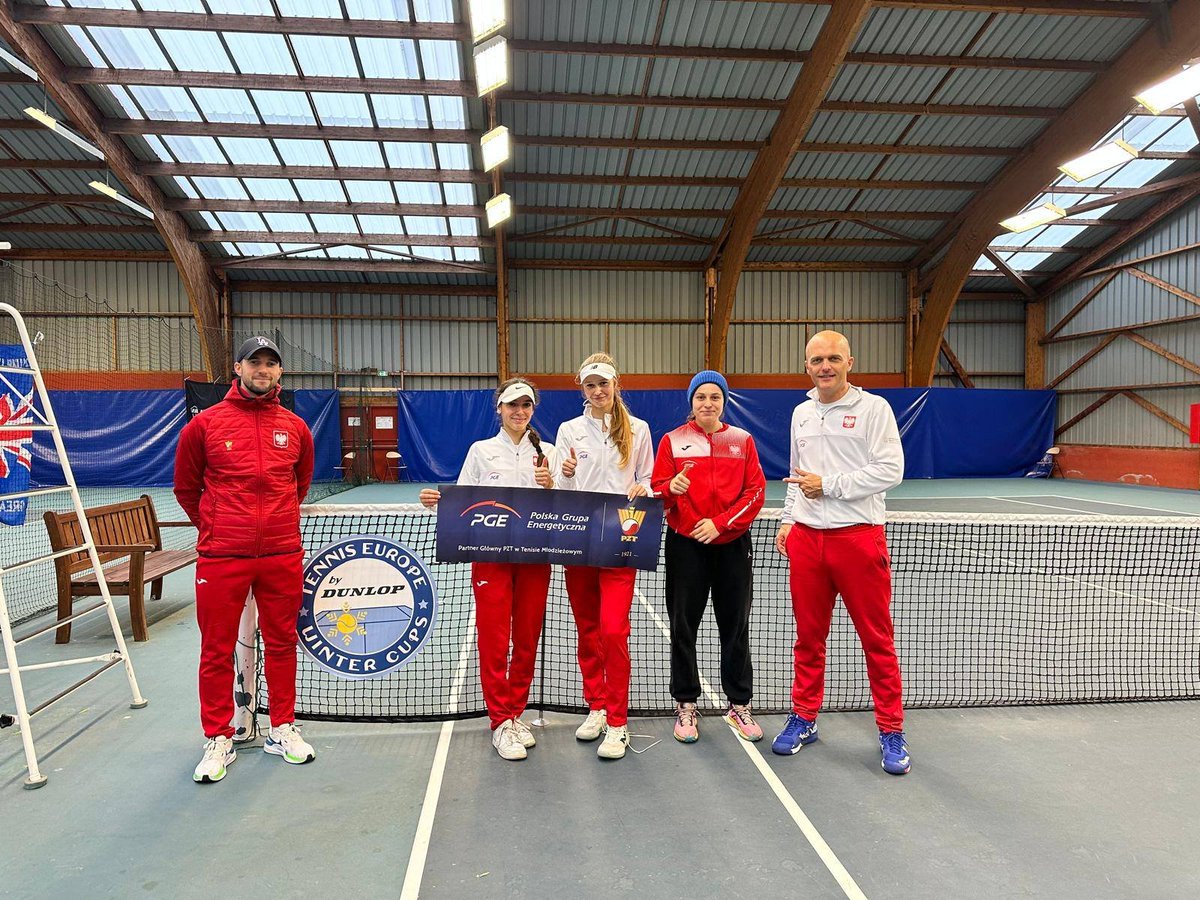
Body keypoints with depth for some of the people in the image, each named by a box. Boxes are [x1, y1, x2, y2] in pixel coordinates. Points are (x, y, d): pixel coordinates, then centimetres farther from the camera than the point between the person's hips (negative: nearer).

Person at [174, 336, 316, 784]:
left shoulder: (295, 427, 6)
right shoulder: (205, 424, -1)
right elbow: (186, 486, 11)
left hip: (283, 555, 2)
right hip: (221, 557, -2)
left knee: (281, 643, 11)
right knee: (217, 650, 6)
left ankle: (282, 731, 27)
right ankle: (218, 740, 22)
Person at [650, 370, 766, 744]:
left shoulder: (742, 440, 5)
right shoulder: (672, 441, 2)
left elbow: (755, 491, -1)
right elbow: (656, 491, 0)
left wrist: (720, 523, -12)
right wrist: (671, 488, -23)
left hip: (732, 544, 1)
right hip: (685, 545, -1)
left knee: (735, 626, 8)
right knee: (683, 626, 5)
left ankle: (738, 705, 24)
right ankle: (686, 706, 20)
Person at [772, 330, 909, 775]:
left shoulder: (873, 408, -5)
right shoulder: (801, 413, 14)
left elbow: (890, 470, -13)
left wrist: (827, 485, -14)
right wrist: (789, 519, 12)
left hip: (859, 535, -5)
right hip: (806, 537, 5)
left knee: (877, 638, 4)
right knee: (808, 635, 12)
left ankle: (891, 730, 18)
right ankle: (804, 718, 26)